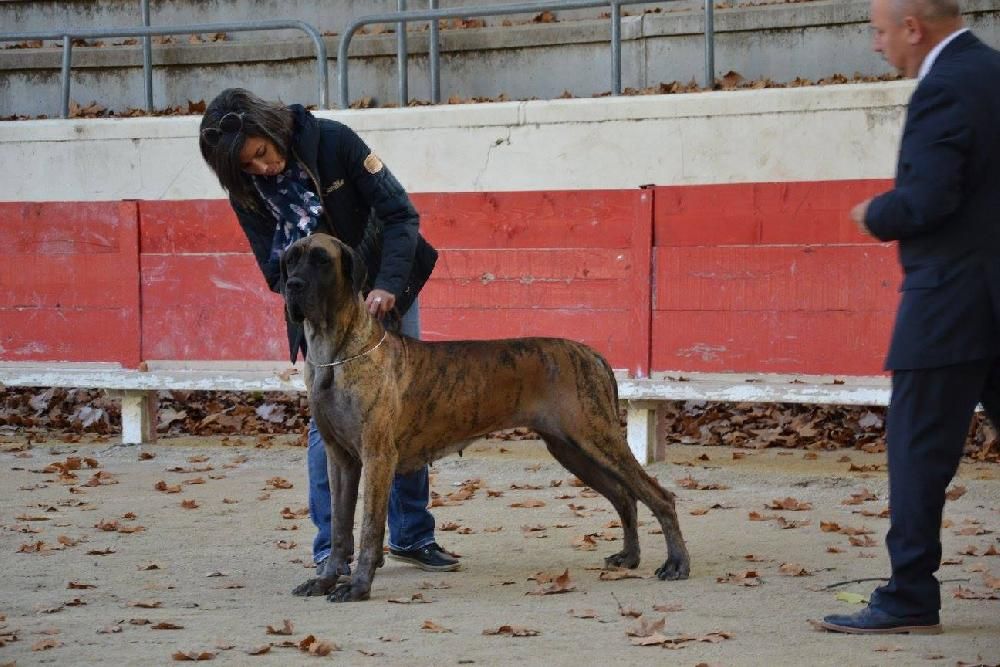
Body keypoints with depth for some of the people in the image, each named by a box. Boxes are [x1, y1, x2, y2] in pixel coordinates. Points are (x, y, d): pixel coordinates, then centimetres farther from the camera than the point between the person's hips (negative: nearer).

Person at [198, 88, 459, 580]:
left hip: (384, 291, 0)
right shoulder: (245, 190, -13)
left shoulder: (333, 142, -21)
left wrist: (388, 285, -33)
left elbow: (400, 214, -20)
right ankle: (329, 549, 0)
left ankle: (412, 536, 14)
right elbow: (277, 268, -10)